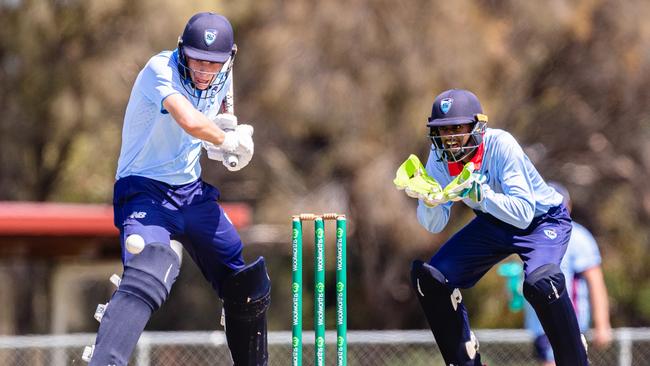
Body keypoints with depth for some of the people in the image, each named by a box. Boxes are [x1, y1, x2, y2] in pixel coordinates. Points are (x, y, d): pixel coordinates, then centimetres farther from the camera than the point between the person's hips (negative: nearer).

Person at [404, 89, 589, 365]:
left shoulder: (500, 145, -31)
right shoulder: (440, 156, -14)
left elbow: (524, 213, -37)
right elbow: (434, 225, -10)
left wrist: (480, 194, -49)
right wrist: (429, 201, -31)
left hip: (544, 220, -6)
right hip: (493, 223, 6)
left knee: (540, 280, -35)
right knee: (429, 276, -6)